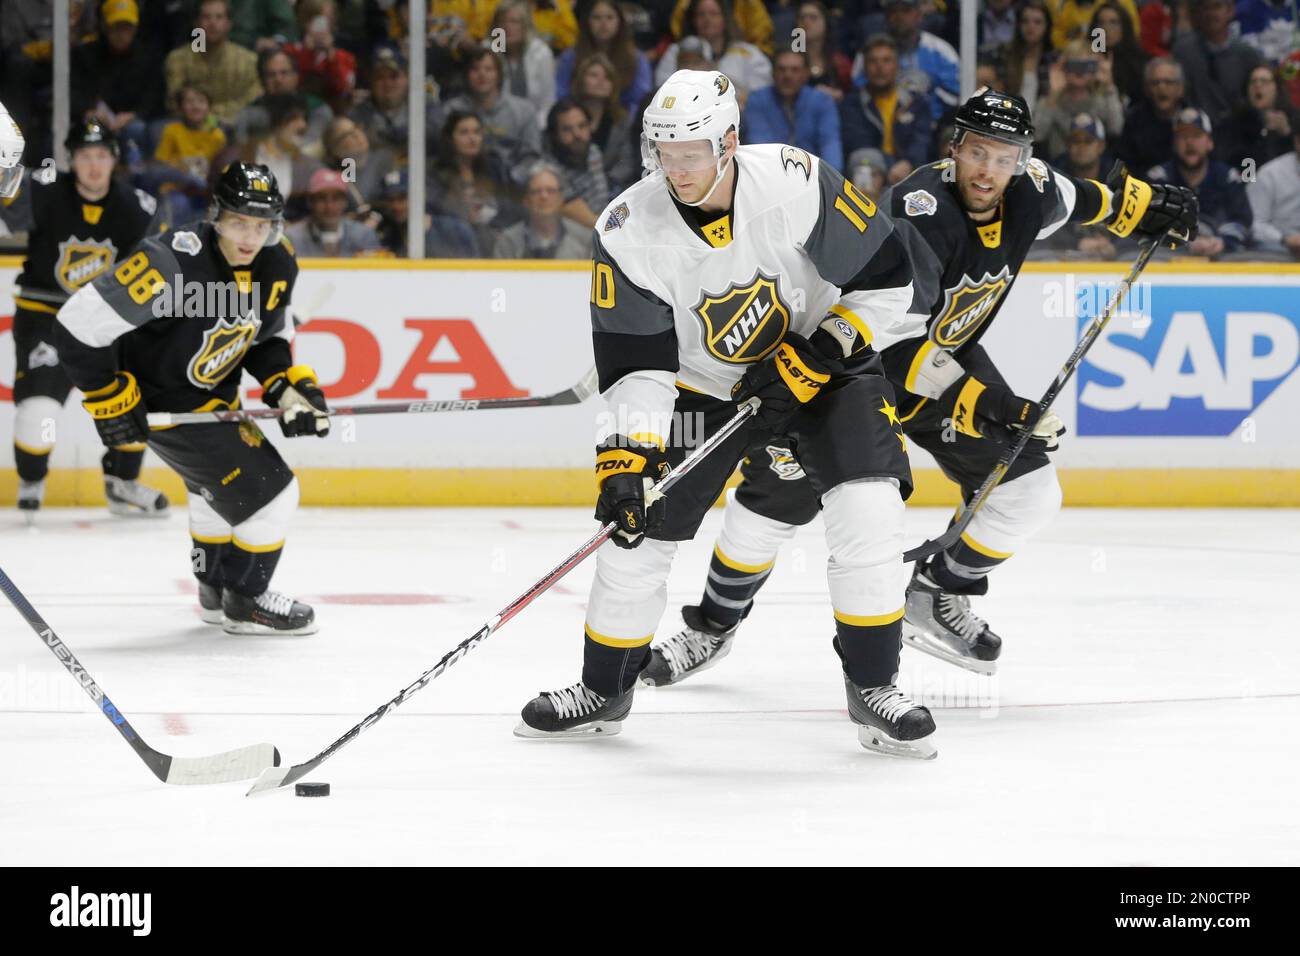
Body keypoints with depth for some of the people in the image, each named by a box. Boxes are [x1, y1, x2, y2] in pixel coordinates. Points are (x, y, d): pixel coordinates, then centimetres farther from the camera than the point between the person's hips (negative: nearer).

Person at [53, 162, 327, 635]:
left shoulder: (278, 266, -10)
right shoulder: (173, 262, -34)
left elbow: (268, 337, 9)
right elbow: (78, 326, -31)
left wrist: (289, 386, -9)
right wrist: (110, 401, -23)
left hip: (213, 393, 9)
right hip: (163, 404, -9)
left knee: (217, 482, 30)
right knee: (269, 492, -8)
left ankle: (216, 592, 53)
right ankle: (245, 600, 13)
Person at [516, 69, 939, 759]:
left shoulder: (797, 185, -26)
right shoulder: (628, 232, -21)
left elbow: (888, 280, -16)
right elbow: (637, 366, -19)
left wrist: (823, 349, -23)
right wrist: (626, 456, -30)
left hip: (819, 362, -2)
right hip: (703, 384, 2)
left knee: (867, 513, -21)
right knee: (636, 526, -3)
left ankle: (873, 686, -5)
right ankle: (604, 689, 20)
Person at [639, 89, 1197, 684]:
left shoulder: (1028, 195, -14)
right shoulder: (916, 215, -35)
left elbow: (1076, 198, 14)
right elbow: (894, 343, -40)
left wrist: (1142, 205, 17)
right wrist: (975, 402, -46)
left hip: (951, 355, 6)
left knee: (1029, 493, -5)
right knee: (782, 492, -11)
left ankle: (936, 597, 15)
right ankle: (712, 626, 10)